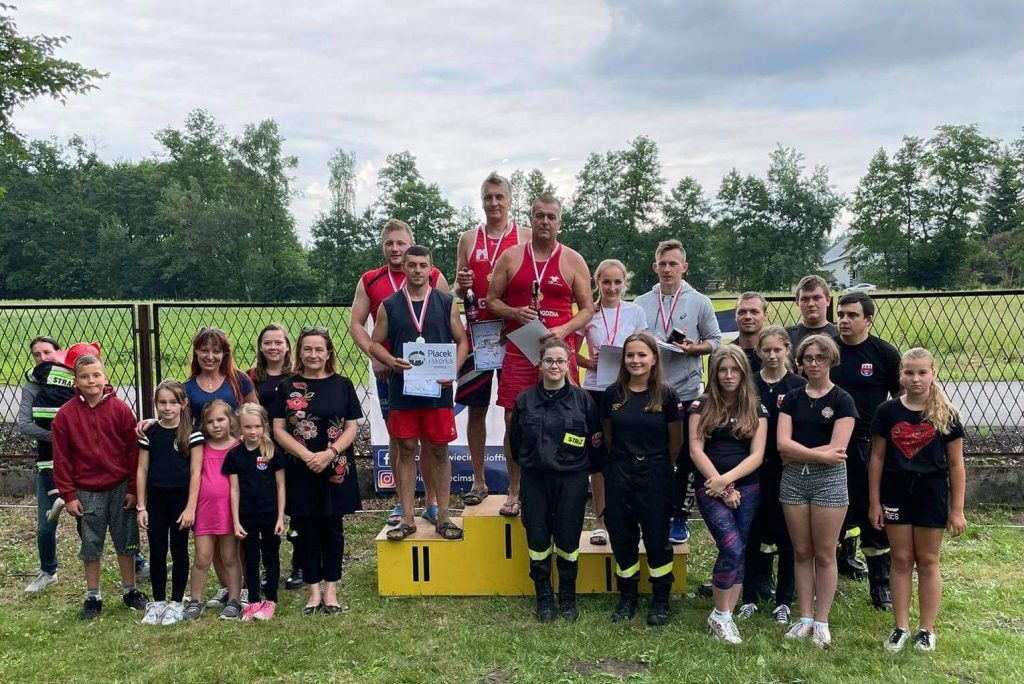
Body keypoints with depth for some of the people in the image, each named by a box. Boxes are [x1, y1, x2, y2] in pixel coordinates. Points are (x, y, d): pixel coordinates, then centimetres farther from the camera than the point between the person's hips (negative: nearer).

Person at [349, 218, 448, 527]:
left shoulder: (434, 278, 2)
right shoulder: (369, 281, 8)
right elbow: (356, 323, 7)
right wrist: (374, 356, -7)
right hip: (388, 371, 2)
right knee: (396, 436, 8)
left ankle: (432, 502, 13)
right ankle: (402, 502, 19)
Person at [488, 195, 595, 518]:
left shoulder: (573, 261, 5)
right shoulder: (510, 257, 8)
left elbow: (587, 308, 5)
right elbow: (492, 300, 10)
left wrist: (565, 329, -13)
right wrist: (514, 313, -10)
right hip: (518, 351, 1)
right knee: (514, 420, 2)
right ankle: (514, 492, 14)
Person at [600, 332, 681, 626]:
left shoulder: (666, 395, -6)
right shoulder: (612, 394, 0)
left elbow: (675, 440, 4)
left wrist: (660, 464, 10)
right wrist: (621, 458, 12)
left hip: (656, 475, -2)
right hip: (619, 474, 2)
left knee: (657, 537, 4)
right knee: (622, 537, 8)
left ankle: (660, 599, 19)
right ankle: (627, 597, 24)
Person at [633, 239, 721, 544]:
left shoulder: (699, 302, 3)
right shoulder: (641, 304, 7)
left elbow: (715, 341, 4)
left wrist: (692, 349, -13)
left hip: (686, 393, -1)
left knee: (685, 458, 5)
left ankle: (680, 517, 18)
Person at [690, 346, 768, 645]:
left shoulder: (756, 408, 6)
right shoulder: (702, 405, 1)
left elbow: (757, 455, -2)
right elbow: (696, 450, -5)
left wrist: (727, 479, -15)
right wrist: (722, 487, -11)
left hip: (747, 489, 3)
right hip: (711, 489, -3)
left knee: (736, 553, 4)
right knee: (732, 550, -16)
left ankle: (726, 616, 15)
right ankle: (719, 615, 1)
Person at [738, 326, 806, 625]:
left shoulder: (799, 385, -1)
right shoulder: (748, 384, 3)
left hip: (787, 471, -1)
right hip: (754, 469, 1)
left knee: (787, 538, 8)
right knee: (751, 535, 7)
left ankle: (783, 601, 21)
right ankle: (749, 597, 20)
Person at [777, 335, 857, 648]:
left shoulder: (842, 400, -3)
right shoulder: (792, 398, 7)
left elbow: (837, 448, -13)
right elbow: (782, 443, -4)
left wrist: (796, 454, -9)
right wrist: (820, 454, -12)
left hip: (829, 480, -3)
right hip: (793, 480, 3)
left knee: (824, 554, 4)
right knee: (801, 552, 10)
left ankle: (822, 622, 15)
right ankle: (805, 618, 19)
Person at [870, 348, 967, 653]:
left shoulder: (945, 415, -5)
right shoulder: (887, 412, -3)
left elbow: (956, 464, -1)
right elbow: (877, 459, 2)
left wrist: (957, 510, -3)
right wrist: (874, 502, 0)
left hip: (931, 492, -1)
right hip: (896, 492, 1)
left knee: (927, 561, 9)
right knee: (901, 560, 9)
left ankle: (927, 629, 20)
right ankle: (901, 627, 19)